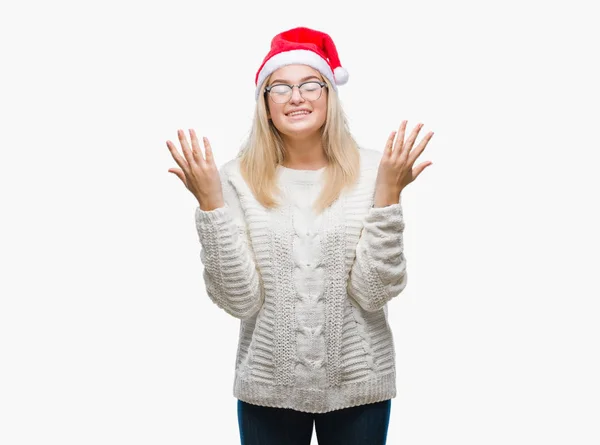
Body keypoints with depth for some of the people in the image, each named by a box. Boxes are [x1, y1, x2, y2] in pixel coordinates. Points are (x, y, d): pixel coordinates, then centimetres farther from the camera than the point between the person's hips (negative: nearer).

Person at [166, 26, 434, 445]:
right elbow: (240, 300, -13)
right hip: (267, 387, 0)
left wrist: (388, 193, -20)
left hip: (357, 384, 0)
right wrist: (209, 201, -19)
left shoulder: (370, 171, -7)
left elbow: (374, 292, -13)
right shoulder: (237, 178, -7)